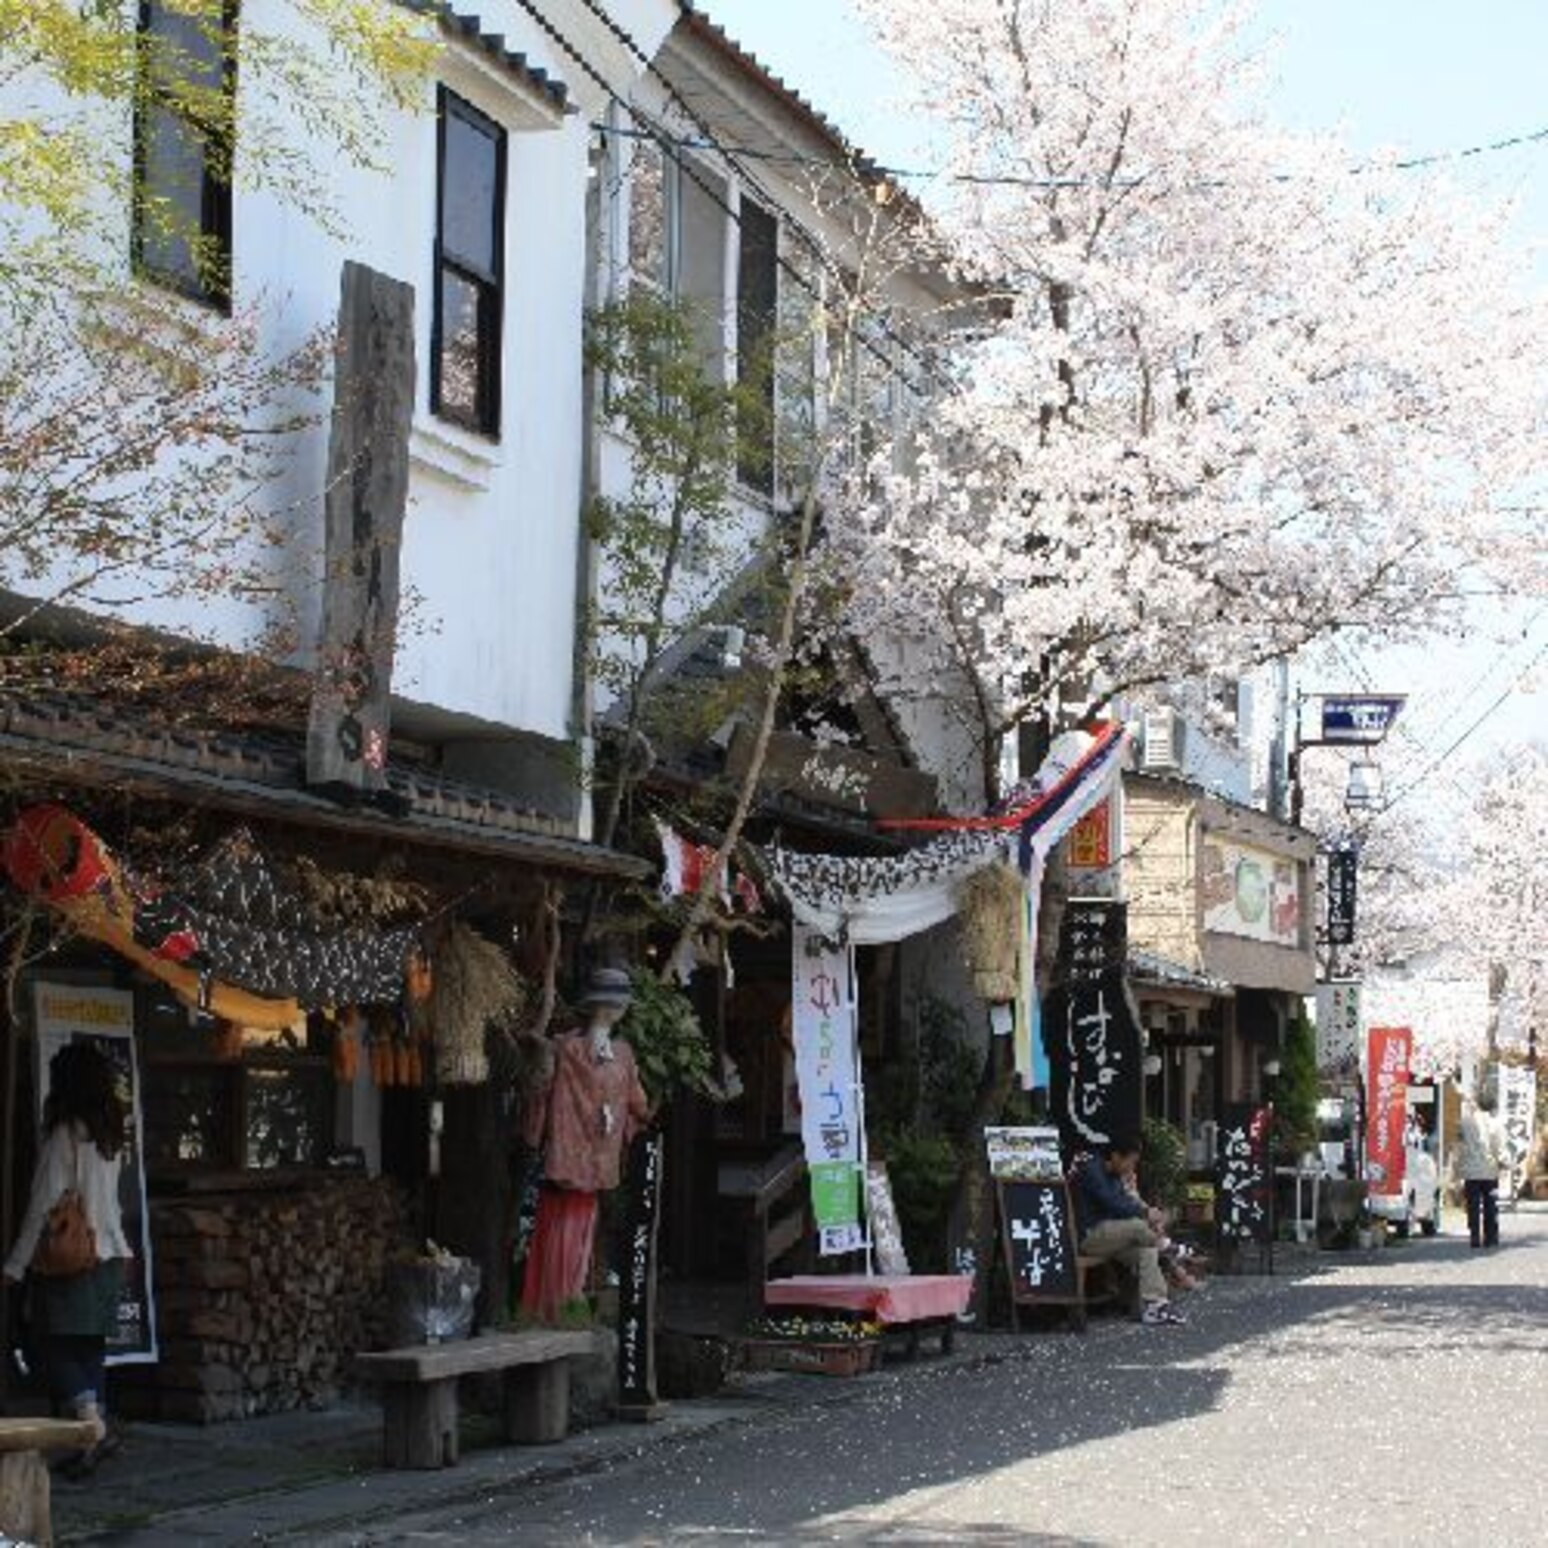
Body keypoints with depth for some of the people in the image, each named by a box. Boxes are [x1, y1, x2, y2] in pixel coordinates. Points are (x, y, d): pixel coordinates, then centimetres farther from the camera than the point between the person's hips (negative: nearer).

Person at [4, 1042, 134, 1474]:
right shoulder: (111, 1136, 9)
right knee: (90, 1349, 11)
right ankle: (97, 1423, 9)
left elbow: (44, 1206, -12)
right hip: (110, 1255, 7)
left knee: (58, 1349, -5)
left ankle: (93, 1425, -19)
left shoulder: (65, 1135, -12)